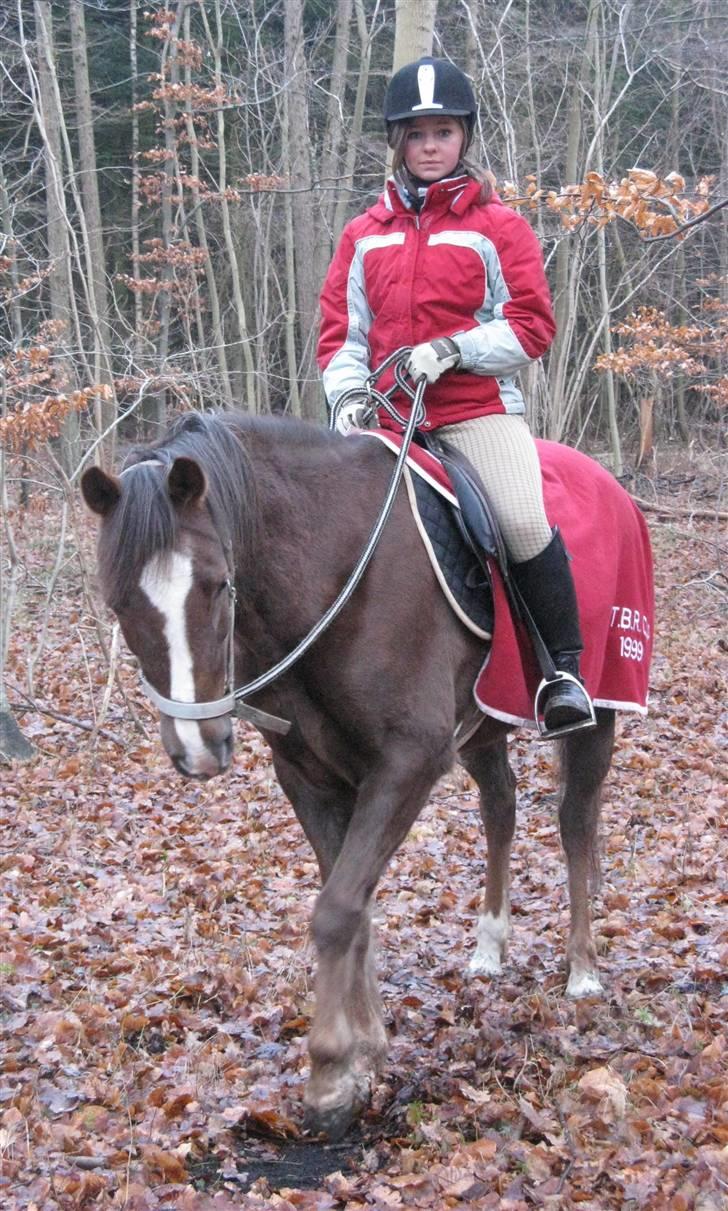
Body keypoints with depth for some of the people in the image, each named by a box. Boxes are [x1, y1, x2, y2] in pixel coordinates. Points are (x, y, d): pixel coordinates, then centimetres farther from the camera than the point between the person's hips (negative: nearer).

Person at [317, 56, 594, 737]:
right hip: (388, 416, 4)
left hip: (479, 407, -4)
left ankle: (565, 670, -7)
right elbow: (340, 328, 14)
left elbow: (532, 324, -1)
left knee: (524, 523, -24)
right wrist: (348, 396, -5)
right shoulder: (365, 235, 14)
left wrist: (451, 349, -15)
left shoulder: (497, 227, 5)